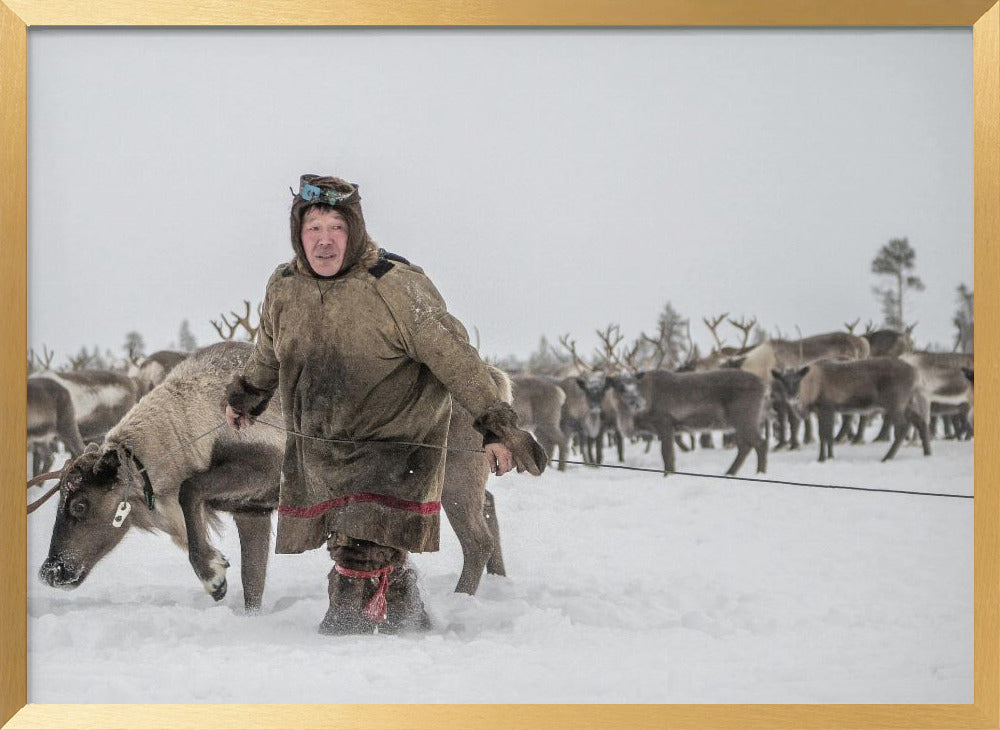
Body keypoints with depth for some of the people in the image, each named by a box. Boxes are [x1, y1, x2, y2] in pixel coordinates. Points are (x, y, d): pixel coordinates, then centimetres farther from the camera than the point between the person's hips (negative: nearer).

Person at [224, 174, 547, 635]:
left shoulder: (396, 286, -18)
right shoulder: (283, 288, 0)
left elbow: (455, 357, -17)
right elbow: (267, 355, 22)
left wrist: (497, 427, -20)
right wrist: (245, 397, 37)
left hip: (394, 447, -5)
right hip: (318, 449, 5)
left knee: (363, 559, -17)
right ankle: (408, 623, 31)